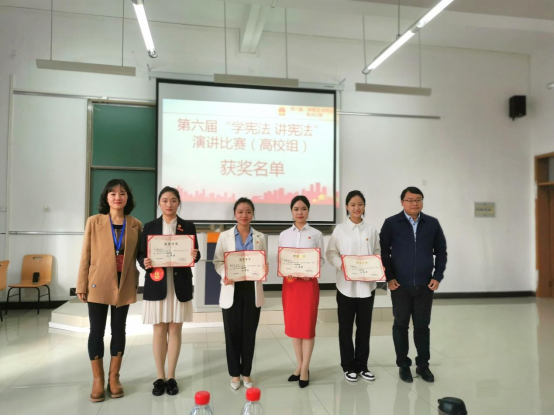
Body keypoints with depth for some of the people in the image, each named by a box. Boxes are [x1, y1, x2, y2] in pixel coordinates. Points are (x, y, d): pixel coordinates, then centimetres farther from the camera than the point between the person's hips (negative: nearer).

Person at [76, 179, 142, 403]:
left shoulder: (136, 225, 0)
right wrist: (82, 285, -3)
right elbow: (86, 256, -2)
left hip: (124, 286, 2)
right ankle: (98, 379, 22)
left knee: (119, 331, 11)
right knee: (97, 332, 6)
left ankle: (114, 377, 26)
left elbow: (138, 255, 7)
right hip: (98, 284, -1)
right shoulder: (94, 222, -3)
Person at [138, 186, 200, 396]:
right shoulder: (149, 227, 5)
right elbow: (141, 255, 4)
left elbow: (195, 254, 3)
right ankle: (160, 377, 20)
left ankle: (171, 377, 20)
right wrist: (144, 263, -17)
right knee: (159, 332, 7)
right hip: (157, 285, 0)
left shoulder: (188, 227, 4)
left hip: (180, 285, 0)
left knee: (175, 330, 7)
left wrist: (194, 256, -19)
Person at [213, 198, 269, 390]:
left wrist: (264, 270, -17)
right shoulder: (225, 236, 1)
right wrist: (225, 275, -19)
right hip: (232, 290, -1)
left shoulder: (260, 237, 6)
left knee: (249, 332, 8)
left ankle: (246, 373, 25)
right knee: (232, 332, 6)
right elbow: (217, 261, 0)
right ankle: (235, 373, 23)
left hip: (252, 289, 1)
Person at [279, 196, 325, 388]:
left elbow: (322, 259, 1)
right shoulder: (284, 235, 6)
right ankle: (299, 366, 23)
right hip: (290, 283, 3)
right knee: (293, 324, 9)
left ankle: (305, 369, 12)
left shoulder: (316, 234, 0)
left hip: (309, 282, -2)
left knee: (308, 325, 0)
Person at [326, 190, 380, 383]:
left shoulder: (371, 230, 6)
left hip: (367, 284, 2)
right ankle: (348, 366, 22)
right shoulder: (339, 230, -2)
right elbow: (331, 253, -3)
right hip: (346, 284, -2)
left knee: (364, 326, 11)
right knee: (346, 327, 7)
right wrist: (341, 265, -19)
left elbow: (378, 252, 8)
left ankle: (362, 365, 26)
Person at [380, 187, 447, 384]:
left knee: (422, 325, 11)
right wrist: (389, 277, -7)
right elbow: (383, 251, -2)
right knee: (401, 325, 9)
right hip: (400, 285, -1)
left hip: (425, 285, 2)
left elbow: (441, 251, 8)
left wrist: (438, 276, 1)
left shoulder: (432, 223, 4)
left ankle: (423, 365, 27)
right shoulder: (391, 223, -4)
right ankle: (403, 365, 24)